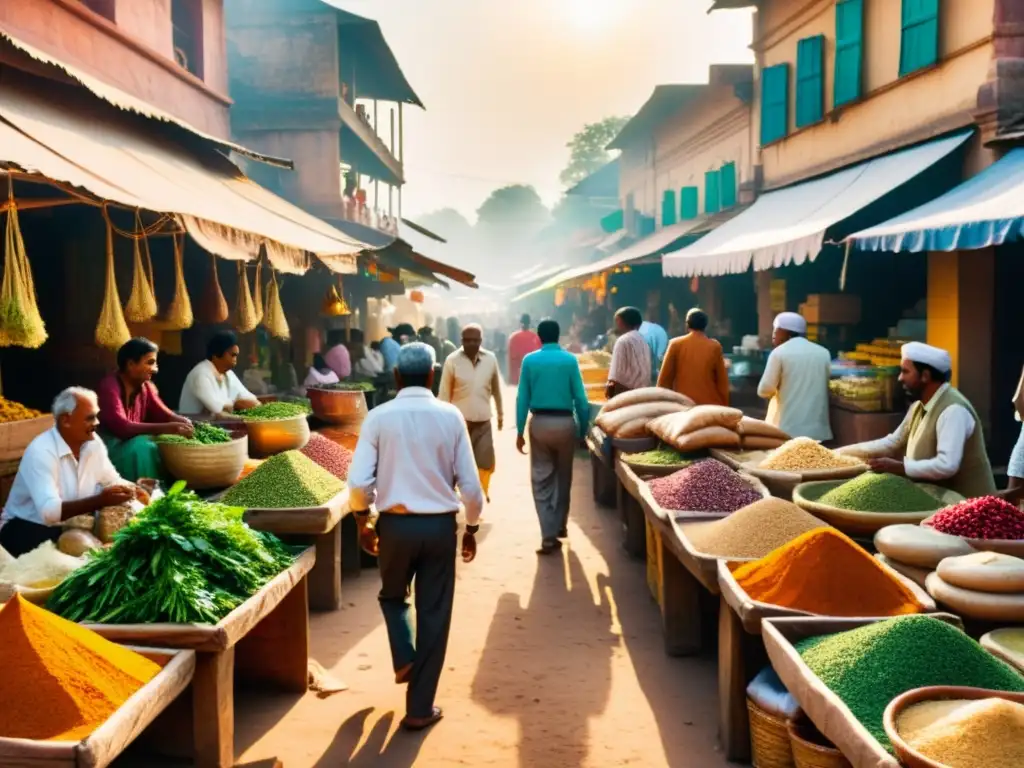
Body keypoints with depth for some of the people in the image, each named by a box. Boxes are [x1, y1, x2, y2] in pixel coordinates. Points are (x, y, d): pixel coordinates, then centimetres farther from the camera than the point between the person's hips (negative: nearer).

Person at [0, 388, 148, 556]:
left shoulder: (93, 443, -3)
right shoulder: (40, 452, -25)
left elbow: (113, 481, 7)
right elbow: (49, 511, -35)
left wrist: (131, 489, -16)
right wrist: (99, 501, -41)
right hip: (28, 528, -7)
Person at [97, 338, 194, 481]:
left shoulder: (146, 386, 3)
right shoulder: (109, 387, -20)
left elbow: (164, 415, 1)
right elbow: (121, 427, -31)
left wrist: (185, 423, -22)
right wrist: (166, 429, -38)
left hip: (133, 440, 7)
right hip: (107, 444, -7)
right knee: (141, 449, -32)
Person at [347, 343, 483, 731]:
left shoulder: (378, 417, -6)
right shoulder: (451, 416, -4)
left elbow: (358, 482, -10)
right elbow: (470, 484, -3)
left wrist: (363, 521, 8)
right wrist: (471, 528, 12)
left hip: (395, 524, 0)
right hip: (440, 525, 0)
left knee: (392, 595, 29)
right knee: (434, 614, 11)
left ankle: (404, 659, 9)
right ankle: (420, 709, 16)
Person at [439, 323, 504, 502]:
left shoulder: (491, 359, 0)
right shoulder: (452, 361, -8)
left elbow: (496, 389, 11)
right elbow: (444, 394, -4)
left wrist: (500, 413, 17)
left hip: (483, 422, 2)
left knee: (486, 463, 3)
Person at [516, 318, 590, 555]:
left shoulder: (529, 360, -1)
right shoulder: (570, 360, -3)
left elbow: (522, 398, -2)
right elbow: (580, 398, -5)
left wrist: (520, 431, 4)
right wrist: (583, 429, 3)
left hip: (539, 423, 0)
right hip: (565, 422, 0)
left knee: (541, 479, 5)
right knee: (563, 477, 18)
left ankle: (549, 536, -1)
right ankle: (560, 526, 33)